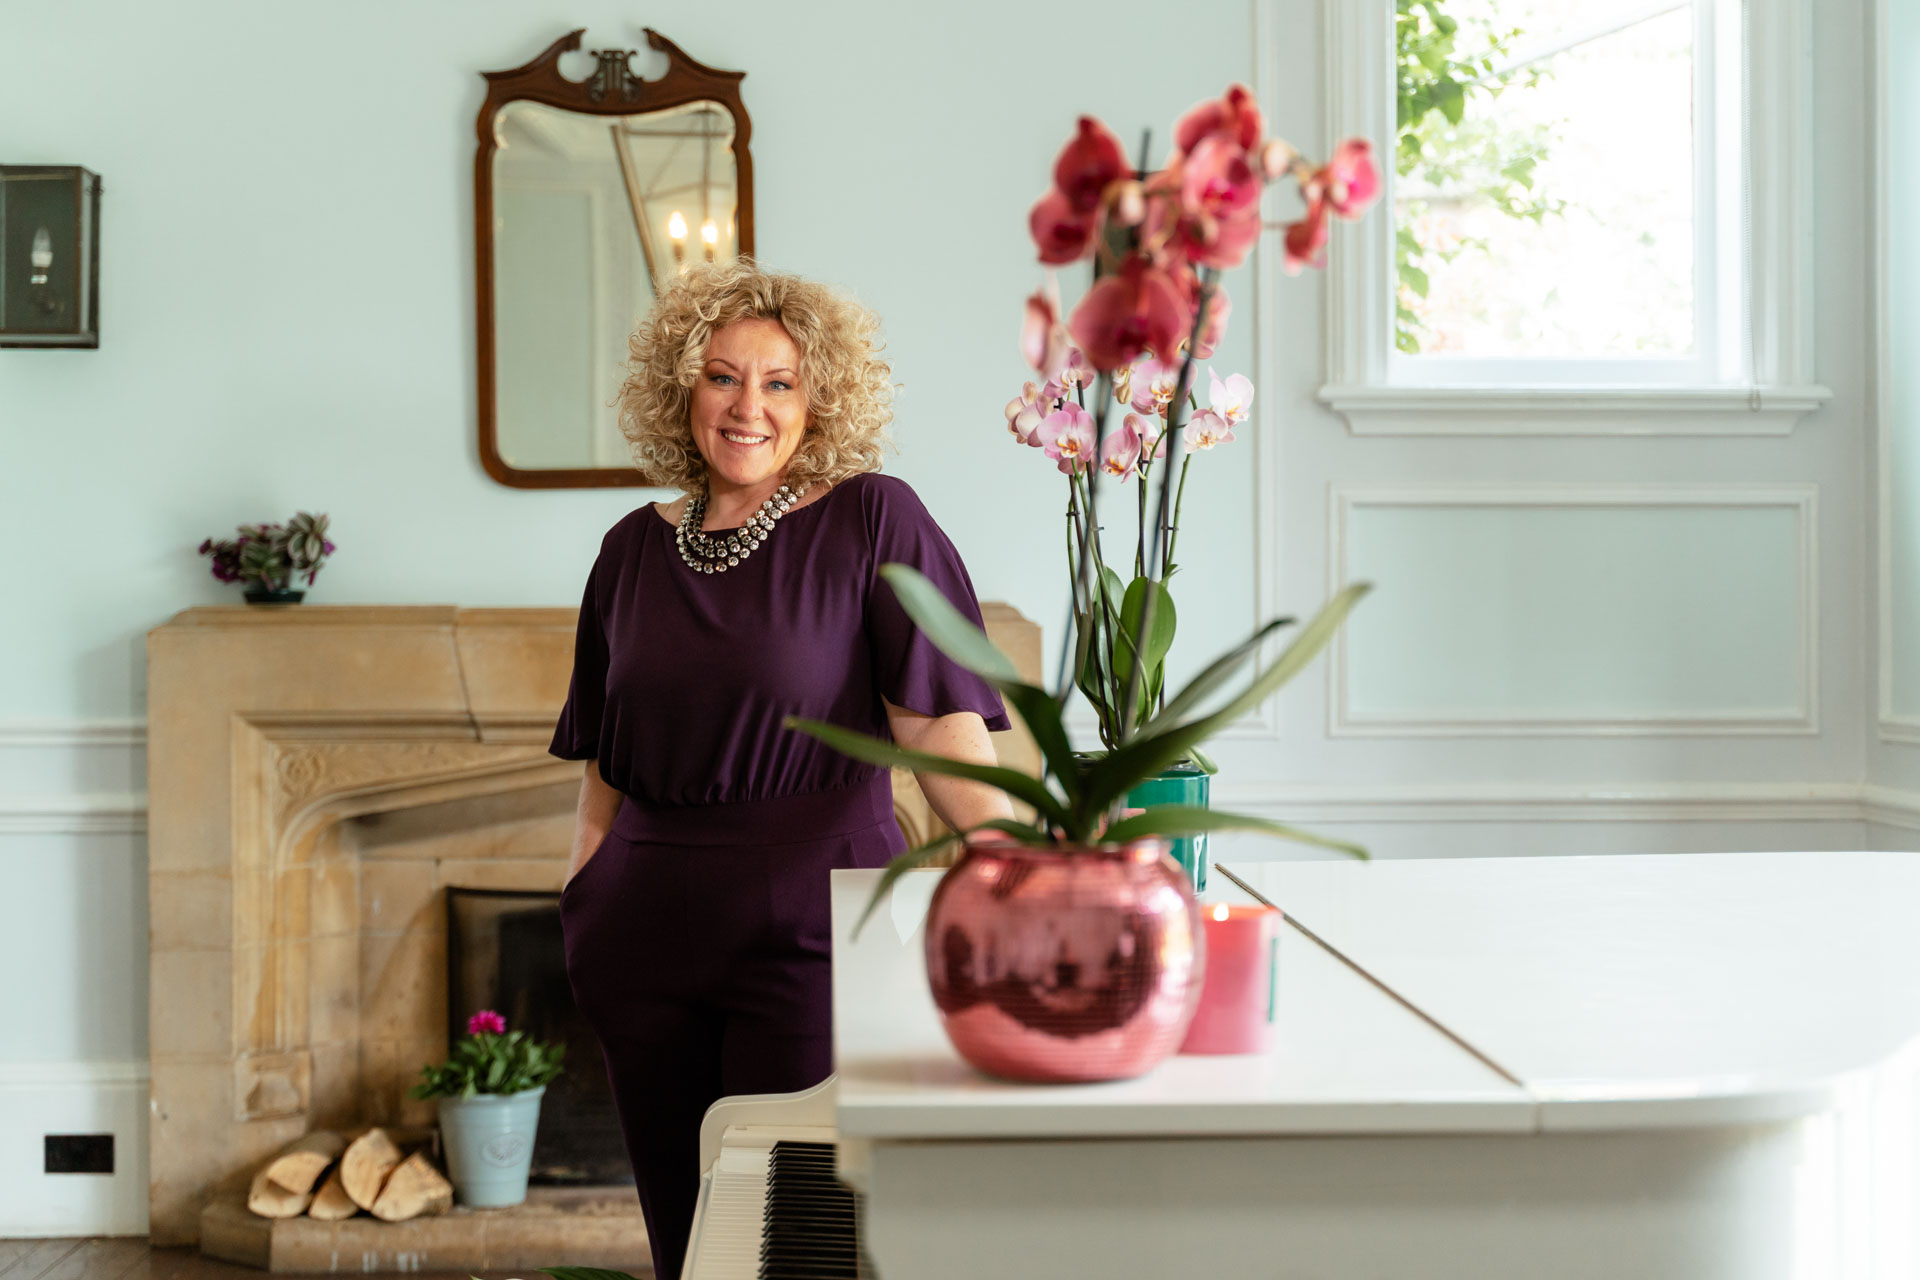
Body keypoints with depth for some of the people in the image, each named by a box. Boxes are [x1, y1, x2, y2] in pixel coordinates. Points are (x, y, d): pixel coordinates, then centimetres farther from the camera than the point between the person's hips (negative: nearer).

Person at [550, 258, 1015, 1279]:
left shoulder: (872, 522, -3)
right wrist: (580, 907, 13)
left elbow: (937, 719, -10)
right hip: (651, 929, 5)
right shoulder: (635, 551, 11)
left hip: (807, 926, -5)